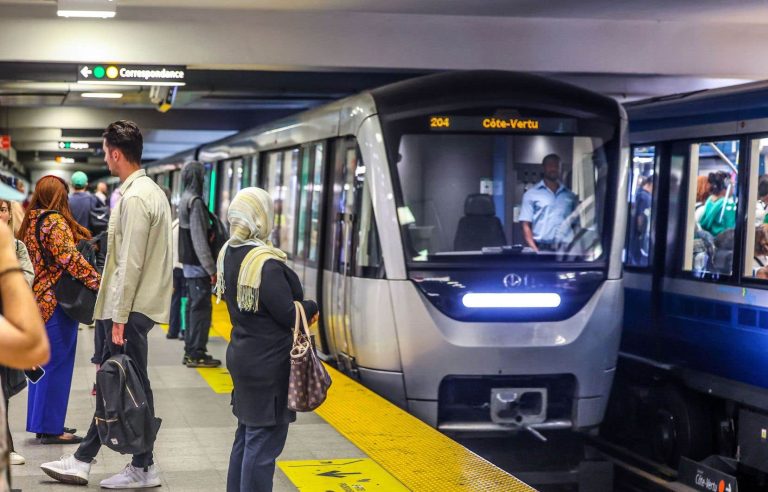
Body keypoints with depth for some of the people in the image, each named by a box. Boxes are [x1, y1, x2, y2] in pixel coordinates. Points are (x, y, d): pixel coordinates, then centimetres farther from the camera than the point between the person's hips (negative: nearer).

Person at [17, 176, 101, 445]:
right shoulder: (56, 222, -14)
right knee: (57, 364, -2)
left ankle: (42, 423, 23)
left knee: (42, 363, 15)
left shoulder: (30, 222, 12)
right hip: (56, 302, -9)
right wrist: (99, 282, -22)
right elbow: (71, 259, -23)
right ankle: (51, 428, 2)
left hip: (37, 300, 9)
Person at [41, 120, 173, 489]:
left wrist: (119, 317, -17)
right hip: (135, 305, 10)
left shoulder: (135, 197, -18)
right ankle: (82, 462, 21)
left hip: (132, 308, -10)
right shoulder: (149, 190, 13)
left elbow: (131, 264, -20)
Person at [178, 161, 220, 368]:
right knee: (201, 308, -5)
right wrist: (211, 269, -18)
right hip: (198, 265, -10)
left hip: (189, 265, 10)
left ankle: (191, 351, 18)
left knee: (193, 307, 14)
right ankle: (197, 353, -3)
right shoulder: (195, 201, -16)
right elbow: (199, 239, -20)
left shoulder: (185, 199, 13)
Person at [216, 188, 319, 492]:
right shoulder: (266, 264, -23)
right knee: (264, 441, -2)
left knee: (246, 436, 19)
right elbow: (289, 315, -22)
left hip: (241, 355, 9)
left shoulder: (228, 254, 4)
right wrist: (312, 307, 0)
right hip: (269, 363, -9)